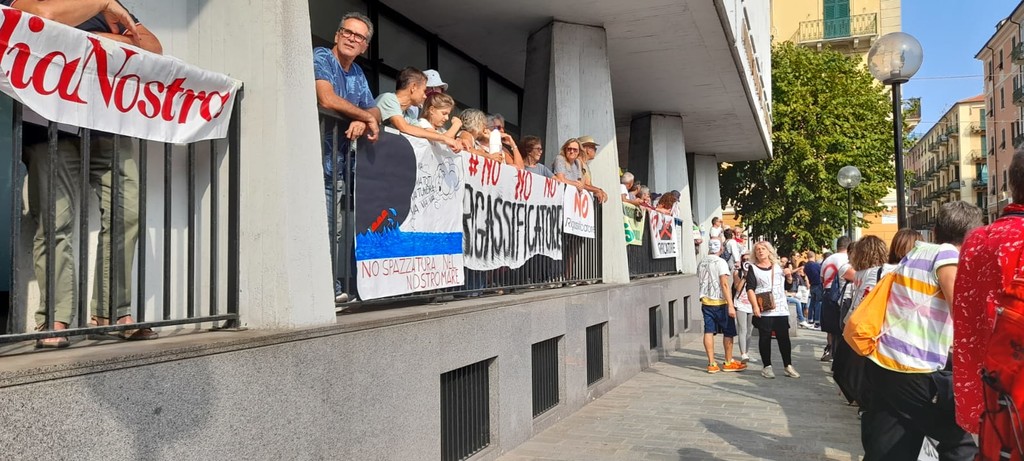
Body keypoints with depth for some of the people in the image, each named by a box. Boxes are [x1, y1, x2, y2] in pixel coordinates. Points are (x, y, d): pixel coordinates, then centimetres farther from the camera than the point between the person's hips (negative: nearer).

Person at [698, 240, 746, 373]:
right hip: (720, 302, -5)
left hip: (706, 301, 5)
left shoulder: (701, 263, 8)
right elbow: (724, 284, -19)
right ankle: (728, 363, 16)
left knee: (709, 332, 4)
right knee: (728, 332, 8)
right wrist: (731, 305, -21)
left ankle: (712, 364, 4)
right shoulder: (720, 262, -12)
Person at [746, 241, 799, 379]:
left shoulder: (778, 266, 15)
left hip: (781, 309, 3)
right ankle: (767, 366, 9)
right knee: (765, 338, 0)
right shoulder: (753, 268, 4)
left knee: (784, 337, 3)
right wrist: (755, 306, -16)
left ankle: (788, 366, 12)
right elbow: (750, 289, -5)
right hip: (763, 310, -3)